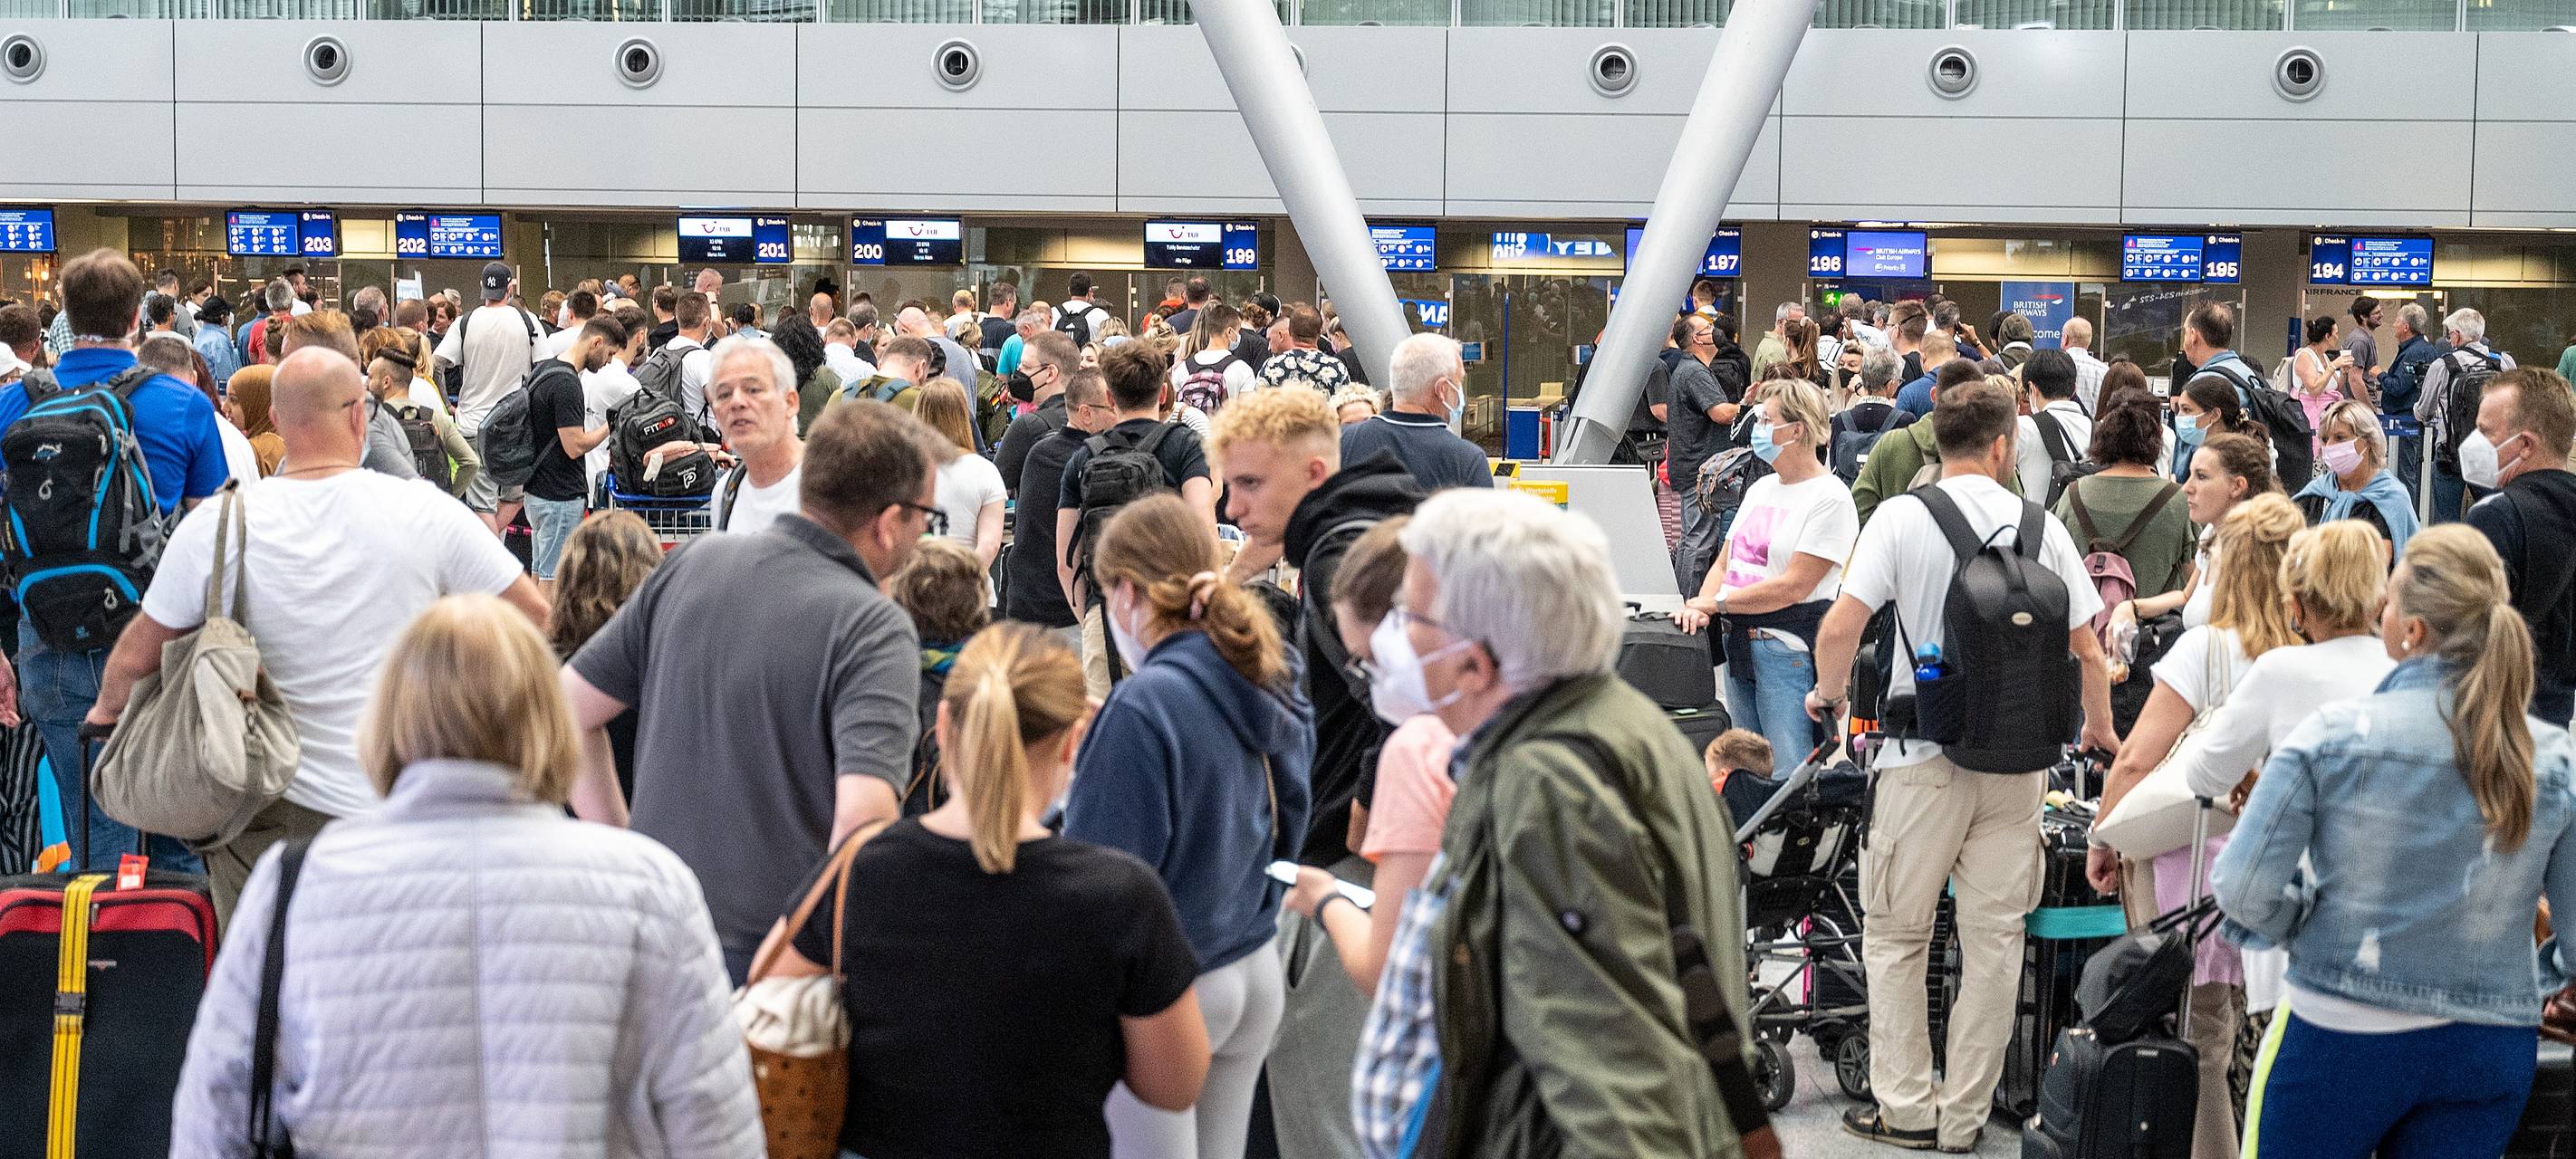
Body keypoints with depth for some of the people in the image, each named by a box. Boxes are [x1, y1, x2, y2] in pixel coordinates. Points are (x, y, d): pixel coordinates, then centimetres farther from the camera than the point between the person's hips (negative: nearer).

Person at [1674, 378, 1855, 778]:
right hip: (1739, 645, 9)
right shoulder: (1761, 488, 17)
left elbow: (1794, 586, -16)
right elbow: (1725, 562, 16)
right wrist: (1699, 608, -5)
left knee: (1789, 779, -9)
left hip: (1790, 651, -8)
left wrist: (1717, 602, -11)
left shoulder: (1830, 498, -10)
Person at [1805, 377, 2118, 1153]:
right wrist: (2098, 730, 24)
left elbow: (1839, 630, -13)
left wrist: (1829, 695, 8)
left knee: (1896, 935, 9)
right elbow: (2088, 652, 6)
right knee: (1994, 940, 9)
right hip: (2018, 760, 3)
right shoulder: (2043, 527, 2)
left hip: (1926, 758, -2)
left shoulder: (1901, 519, -6)